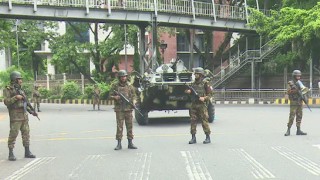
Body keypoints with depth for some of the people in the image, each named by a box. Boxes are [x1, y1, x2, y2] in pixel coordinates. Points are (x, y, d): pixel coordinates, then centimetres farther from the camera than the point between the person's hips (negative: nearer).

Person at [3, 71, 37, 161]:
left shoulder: (20, 90, 16)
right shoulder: (8, 89, -5)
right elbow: (6, 102, -15)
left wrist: (32, 111, 14)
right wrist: (16, 97, -22)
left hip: (24, 115, 7)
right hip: (15, 115, -7)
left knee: (26, 133, 8)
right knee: (13, 134, -6)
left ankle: (27, 152, 14)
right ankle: (11, 153, 2)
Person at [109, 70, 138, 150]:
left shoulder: (130, 86, 9)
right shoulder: (115, 86, 3)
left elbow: (134, 95, 13)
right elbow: (110, 95, 5)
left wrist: (131, 100, -5)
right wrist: (115, 97, -15)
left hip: (128, 108, 2)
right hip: (119, 109, -2)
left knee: (129, 126, 5)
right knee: (119, 126, -3)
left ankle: (130, 143, 13)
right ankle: (119, 144, 3)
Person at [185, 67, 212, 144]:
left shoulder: (205, 83, -2)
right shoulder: (194, 84, 14)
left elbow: (209, 94, -2)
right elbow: (190, 92, 21)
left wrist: (204, 98, -19)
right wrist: (188, 91, 0)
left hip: (202, 105, -5)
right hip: (193, 105, 5)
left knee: (204, 121, -2)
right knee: (193, 121, 3)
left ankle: (208, 138, 7)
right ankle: (193, 138, 9)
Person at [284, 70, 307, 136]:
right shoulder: (290, 83, -3)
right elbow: (288, 92, -13)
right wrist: (296, 90, -22)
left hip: (300, 102, 6)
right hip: (293, 102, -6)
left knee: (299, 116, 6)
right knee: (292, 116, -10)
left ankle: (298, 130, 11)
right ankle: (288, 130, -5)